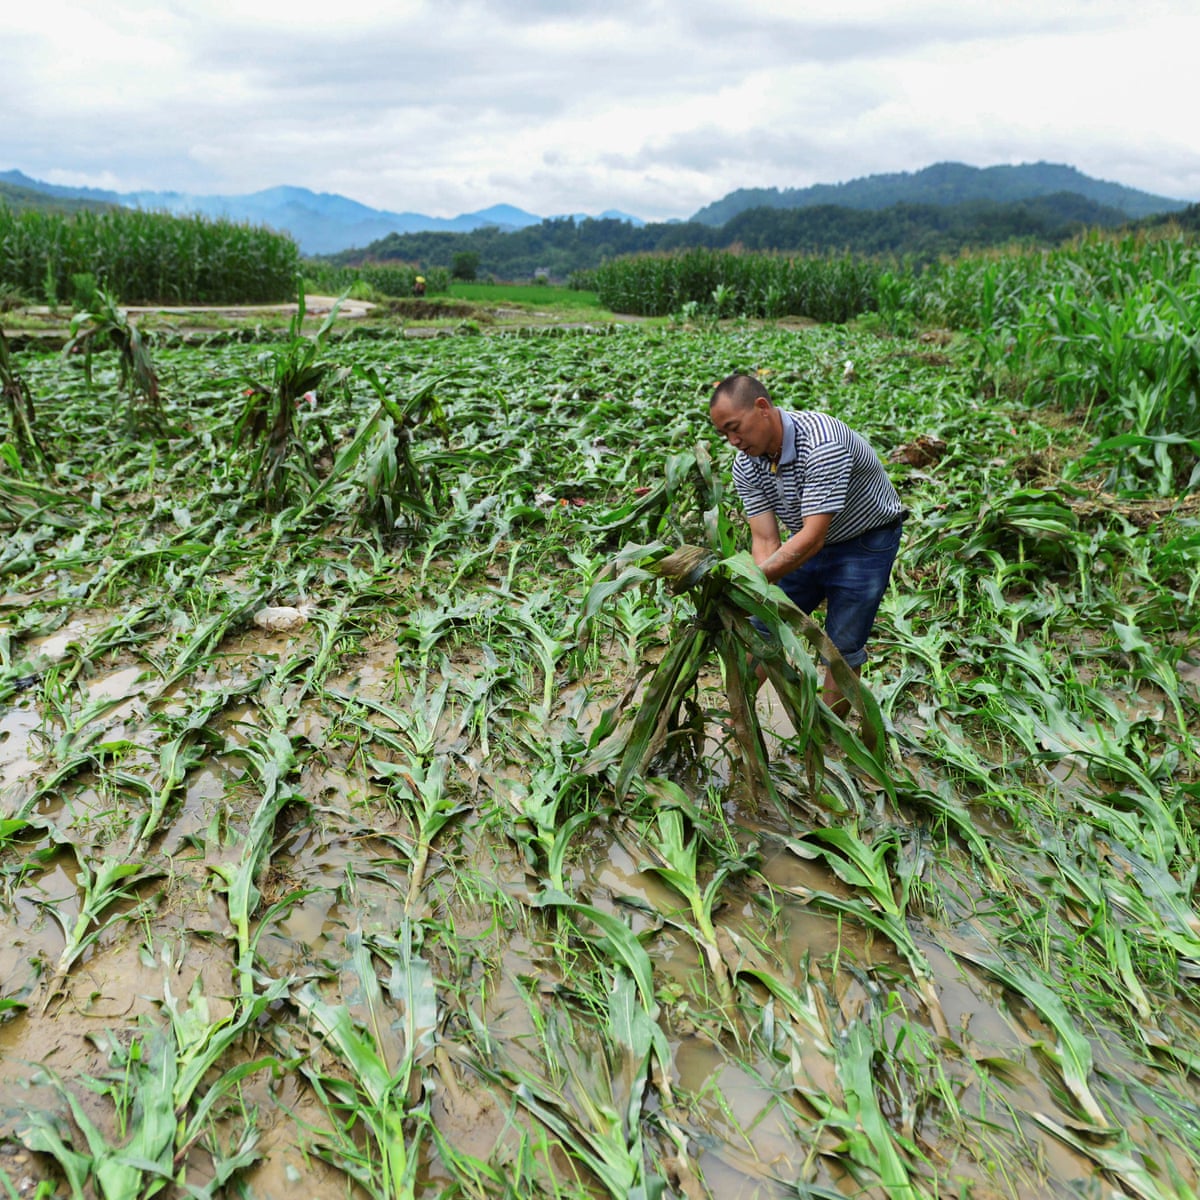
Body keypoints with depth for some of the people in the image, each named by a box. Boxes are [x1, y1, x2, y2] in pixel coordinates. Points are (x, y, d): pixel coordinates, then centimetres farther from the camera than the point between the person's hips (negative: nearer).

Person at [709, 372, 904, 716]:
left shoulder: (822, 443, -35)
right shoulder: (745, 466, -14)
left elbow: (812, 538, -37)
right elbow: (766, 539, -16)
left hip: (865, 543, -6)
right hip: (806, 541, 6)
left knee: (842, 647, -3)